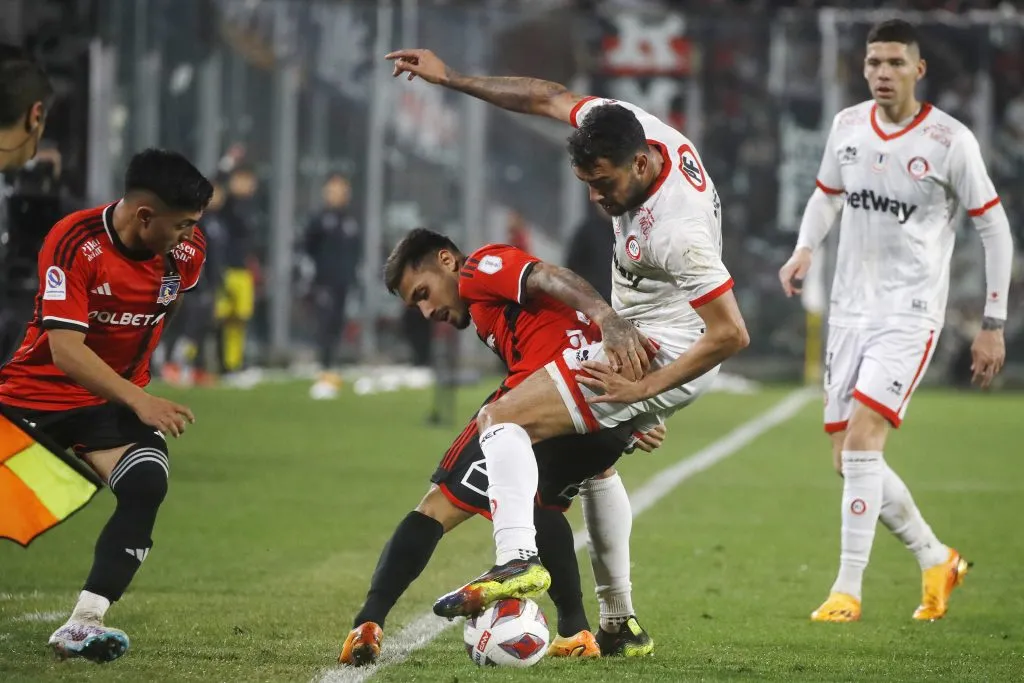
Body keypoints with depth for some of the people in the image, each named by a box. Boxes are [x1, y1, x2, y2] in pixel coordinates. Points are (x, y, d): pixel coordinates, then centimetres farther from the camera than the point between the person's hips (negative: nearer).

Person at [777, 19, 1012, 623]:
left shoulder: (950, 141, -11)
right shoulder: (847, 127, 3)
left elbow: (995, 227, -3)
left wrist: (994, 325, -4)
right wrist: (805, 249, 0)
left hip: (910, 314, -6)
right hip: (850, 311, 6)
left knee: (861, 439, -21)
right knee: (849, 459, 5)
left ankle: (848, 591, -15)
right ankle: (937, 560, 27)